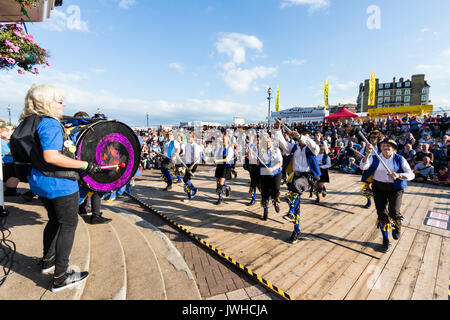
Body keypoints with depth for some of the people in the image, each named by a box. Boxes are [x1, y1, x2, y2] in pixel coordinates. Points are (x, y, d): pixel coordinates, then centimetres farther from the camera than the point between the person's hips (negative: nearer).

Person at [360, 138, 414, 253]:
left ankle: (396, 226, 20)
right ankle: (385, 241, 21)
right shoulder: (375, 158, -3)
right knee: (382, 214, 2)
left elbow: (411, 175, -11)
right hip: (379, 188, 1)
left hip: (395, 189, -1)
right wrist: (368, 154, -32)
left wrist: (398, 175, -30)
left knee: (393, 212, -19)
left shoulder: (399, 159, -4)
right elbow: (363, 167, -20)